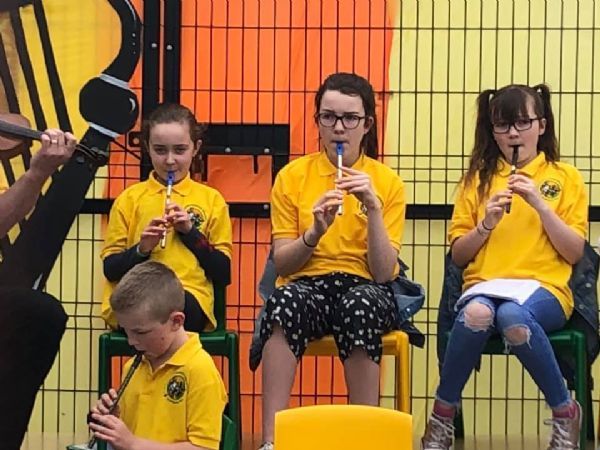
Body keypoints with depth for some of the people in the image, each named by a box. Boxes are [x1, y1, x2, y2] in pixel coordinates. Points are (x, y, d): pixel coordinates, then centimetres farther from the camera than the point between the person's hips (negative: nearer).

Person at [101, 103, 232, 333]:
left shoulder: (211, 200, 14)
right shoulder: (129, 199, 14)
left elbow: (224, 274, 9)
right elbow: (110, 269, 10)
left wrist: (191, 232, -2)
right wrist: (141, 249, -8)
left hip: (189, 301, 0)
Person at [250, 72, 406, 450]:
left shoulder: (388, 182, 3)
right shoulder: (292, 177, 5)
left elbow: (383, 272, -4)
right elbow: (282, 264, 2)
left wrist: (373, 209, -16)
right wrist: (315, 232, -16)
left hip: (365, 289, 0)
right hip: (307, 286, 0)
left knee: (360, 305, -38)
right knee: (284, 301, -37)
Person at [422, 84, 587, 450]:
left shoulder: (565, 177, 10)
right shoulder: (478, 178, 14)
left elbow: (575, 253, 2)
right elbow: (458, 255, 12)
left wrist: (540, 204, -9)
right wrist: (486, 224, -7)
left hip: (544, 287, -1)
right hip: (485, 285, 1)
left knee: (513, 316, -39)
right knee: (476, 314, -37)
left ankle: (565, 412, -16)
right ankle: (442, 416, -17)